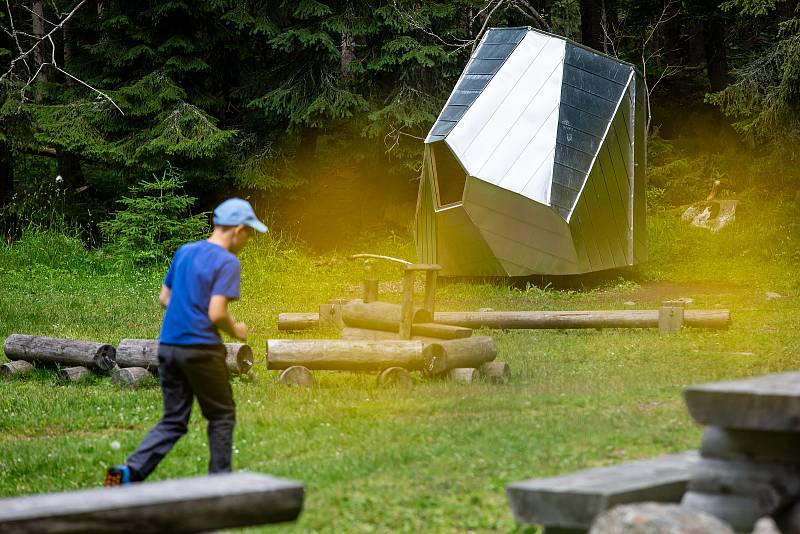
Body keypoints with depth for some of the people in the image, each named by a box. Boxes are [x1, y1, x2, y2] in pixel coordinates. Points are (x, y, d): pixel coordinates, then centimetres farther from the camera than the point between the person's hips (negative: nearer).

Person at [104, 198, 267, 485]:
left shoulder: (184, 252, 11)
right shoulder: (227, 262, -11)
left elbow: (164, 297, 17)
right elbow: (217, 313, -18)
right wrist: (235, 330, 1)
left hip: (168, 345, 7)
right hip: (201, 349, -7)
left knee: (173, 421, 11)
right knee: (222, 416, 12)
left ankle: (130, 470, -5)